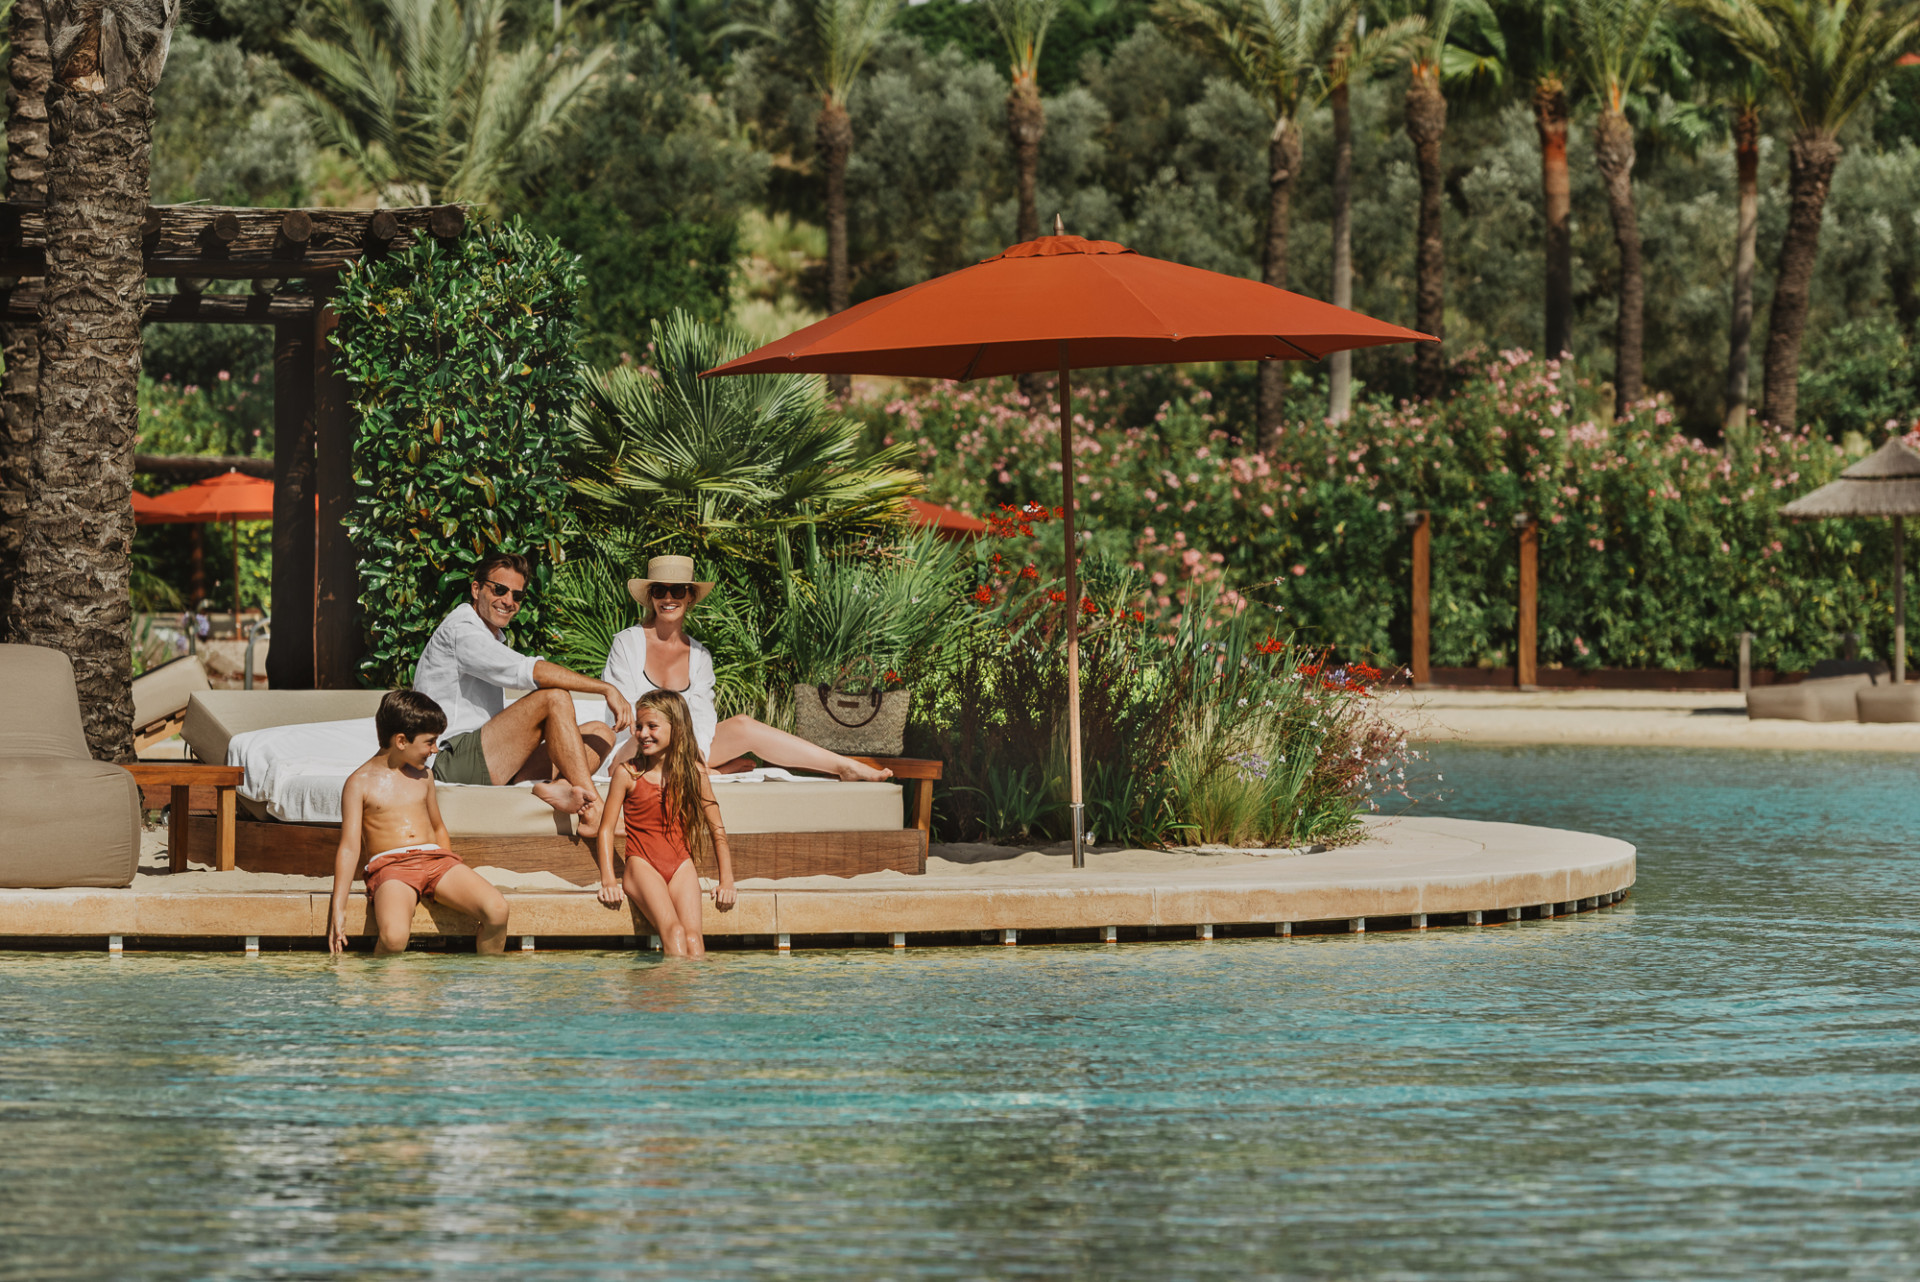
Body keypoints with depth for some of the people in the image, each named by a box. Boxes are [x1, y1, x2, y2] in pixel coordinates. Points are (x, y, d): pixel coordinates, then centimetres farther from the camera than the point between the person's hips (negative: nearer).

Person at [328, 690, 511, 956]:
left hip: (436, 857, 5)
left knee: (497, 909, -21)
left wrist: (455, 878, 25)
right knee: (393, 937, -37)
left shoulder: (423, 776, 20)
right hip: (390, 867, -5)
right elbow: (349, 847, -2)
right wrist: (338, 908, -9)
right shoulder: (360, 783, 3)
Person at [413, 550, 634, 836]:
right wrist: (607, 689, -20)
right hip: (452, 765, -10)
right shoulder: (461, 630, -7)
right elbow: (530, 671, -21)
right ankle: (591, 800, -31)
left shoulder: (492, 639, 28)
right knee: (555, 697, -24)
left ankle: (560, 786, -30)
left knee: (600, 733, 1)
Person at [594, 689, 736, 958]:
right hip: (642, 865, -3)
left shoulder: (694, 773, 7)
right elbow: (606, 828, 3)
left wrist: (727, 880, 5)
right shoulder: (627, 773, 2)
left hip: (681, 867, 3)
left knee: (693, 936, -22)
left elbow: (716, 829, 13)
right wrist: (608, 880, -7)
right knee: (673, 931, -28)